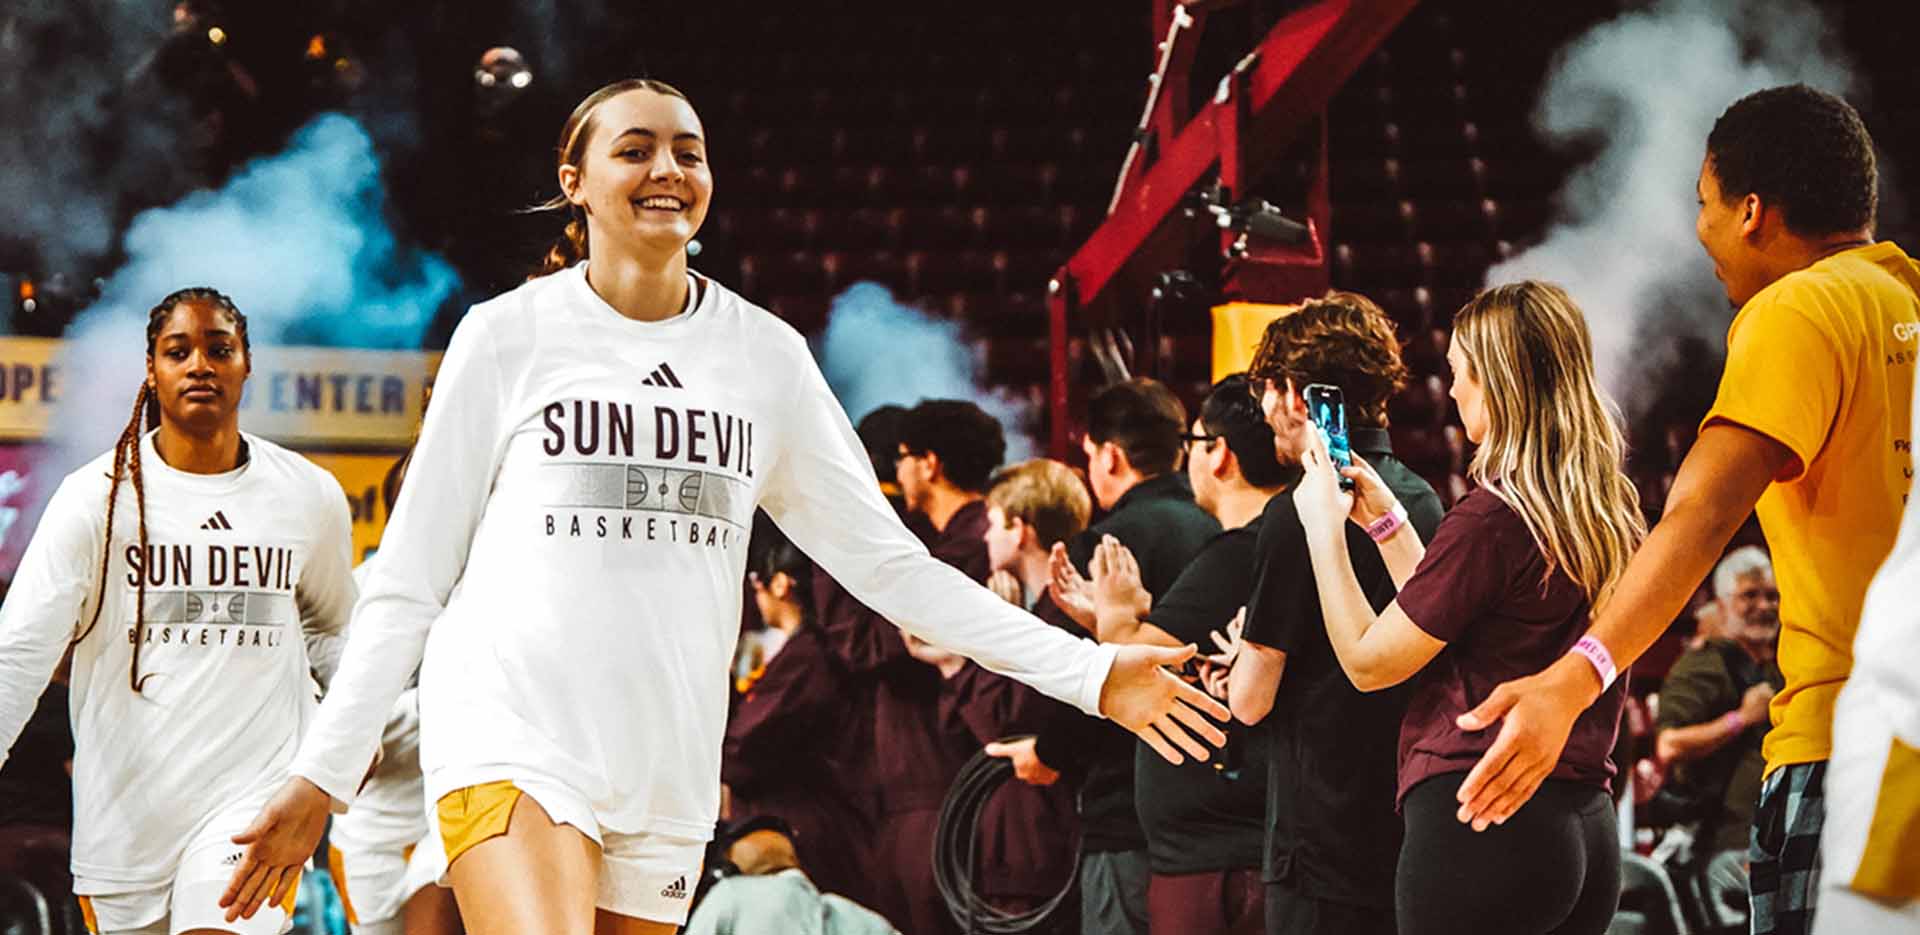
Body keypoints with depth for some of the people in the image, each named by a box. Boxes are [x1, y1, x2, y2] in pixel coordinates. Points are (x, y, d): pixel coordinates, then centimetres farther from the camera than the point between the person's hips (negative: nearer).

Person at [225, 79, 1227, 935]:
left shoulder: (766, 354, 10)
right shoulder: (508, 334, 2)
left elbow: (886, 560, 12)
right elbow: (408, 578, 4)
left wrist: (1087, 671, 5)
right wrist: (320, 777, -2)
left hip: (666, 767, 4)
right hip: (511, 741, -3)